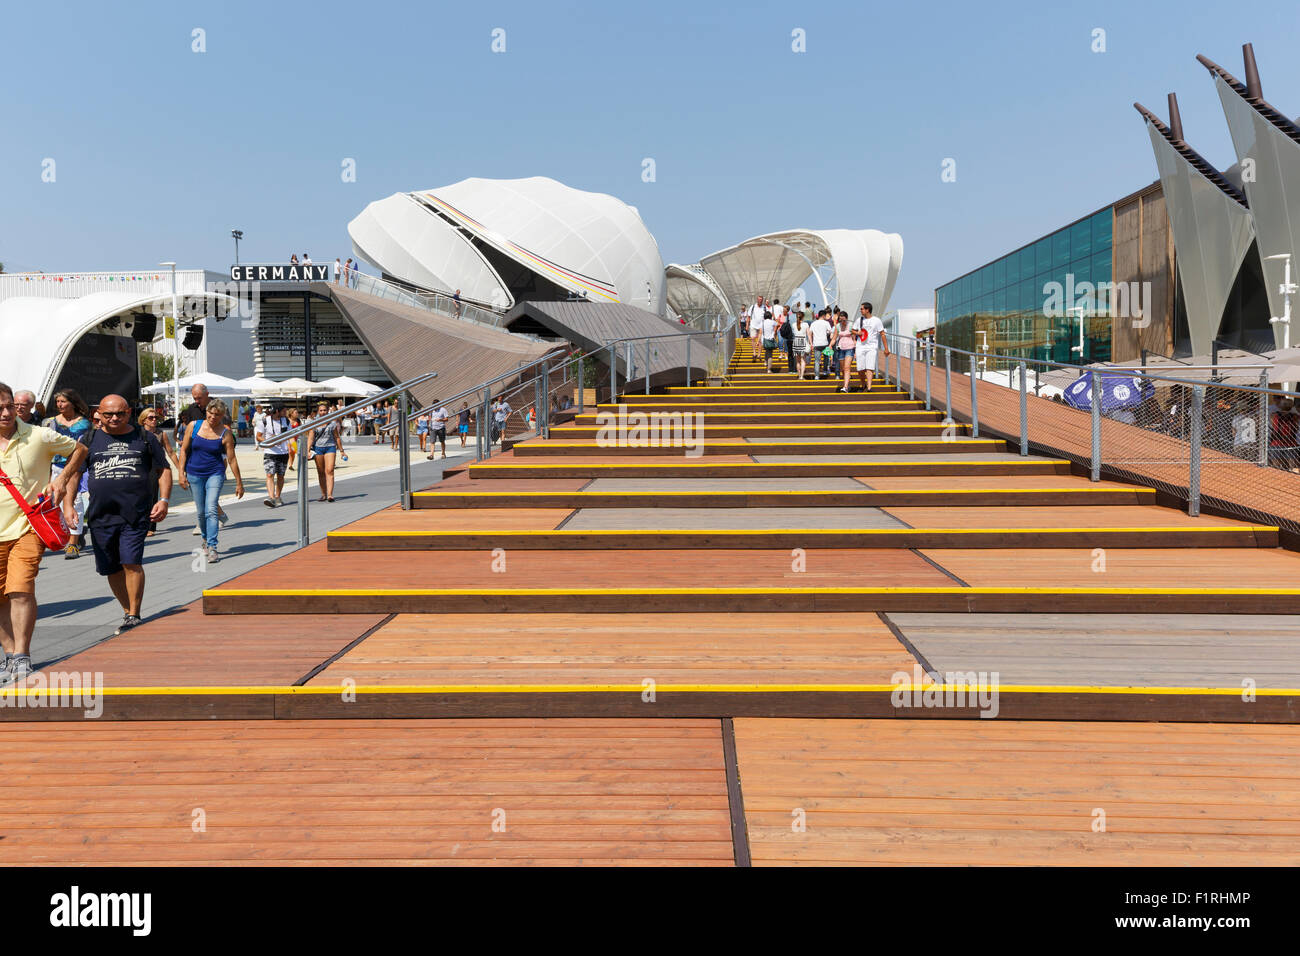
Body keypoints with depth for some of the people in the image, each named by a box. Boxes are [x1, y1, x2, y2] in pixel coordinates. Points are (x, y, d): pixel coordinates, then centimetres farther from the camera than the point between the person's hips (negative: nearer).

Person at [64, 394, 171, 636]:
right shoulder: (89, 441, 11)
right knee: (111, 569, 8)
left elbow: (164, 470, 10)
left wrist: (163, 500, -1)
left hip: (137, 514, -3)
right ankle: (128, 612, 23)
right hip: (101, 514, 3)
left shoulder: (144, 437, 7)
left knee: (131, 563, -13)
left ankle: (134, 617, -4)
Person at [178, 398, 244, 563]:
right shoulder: (193, 426, -1)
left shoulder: (225, 433, -5)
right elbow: (184, 450, 5)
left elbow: (232, 459, -2)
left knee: (211, 510, -15)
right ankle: (206, 539, 36)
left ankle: (212, 548, -15)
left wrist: (239, 483, 1)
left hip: (215, 474, -2)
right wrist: (181, 473, -1)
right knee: (201, 512, 10)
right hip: (194, 474, 2)